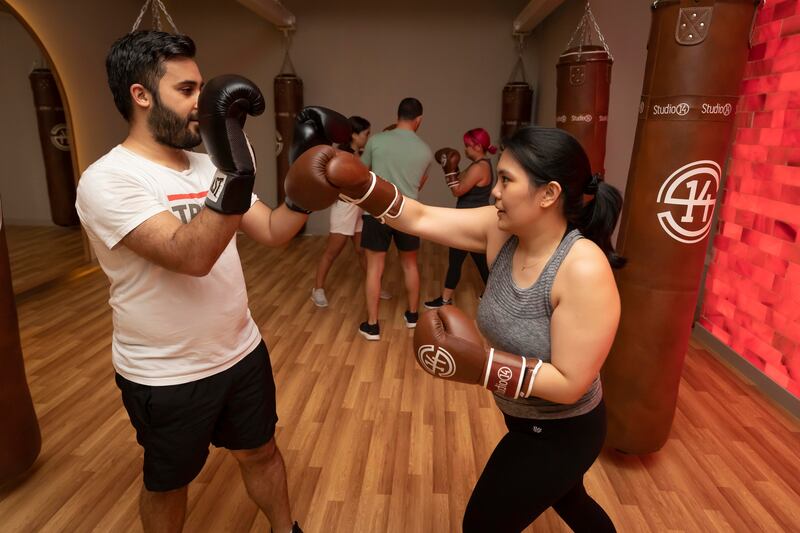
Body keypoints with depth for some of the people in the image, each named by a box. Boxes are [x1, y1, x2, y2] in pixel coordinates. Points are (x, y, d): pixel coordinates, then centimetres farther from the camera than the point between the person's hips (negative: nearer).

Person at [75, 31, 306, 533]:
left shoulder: (208, 168, 2)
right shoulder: (108, 180, -20)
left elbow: (273, 232, 1)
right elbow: (192, 257, -34)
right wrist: (235, 174, -46)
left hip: (242, 352, 6)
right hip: (166, 377, -6)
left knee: (261, 452, 23)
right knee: (169, 483, 20)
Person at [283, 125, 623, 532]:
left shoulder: (584, 270, -33)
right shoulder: (502, 231, -14)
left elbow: (570, 383, -30)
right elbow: (419, 219, -14)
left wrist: (482, 364, -37)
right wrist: (357, 184, -26)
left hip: (560, 434, -7)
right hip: (526, 419, 7)